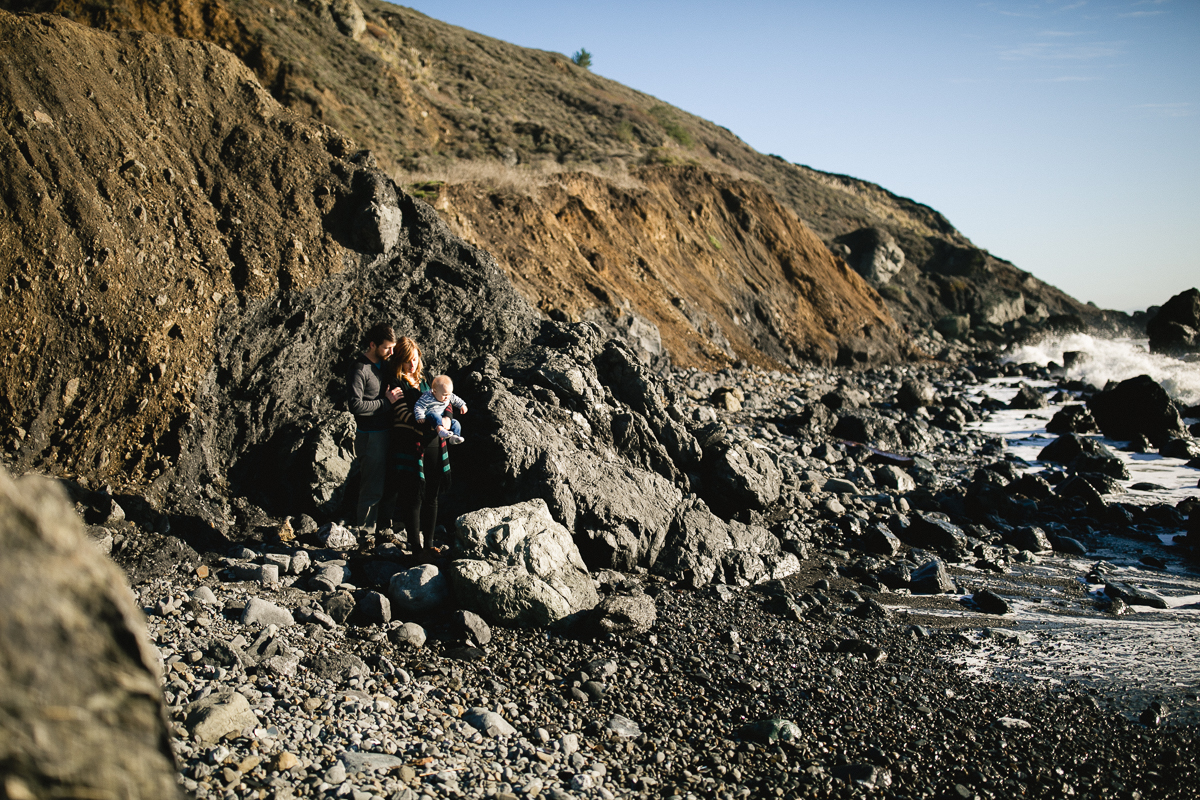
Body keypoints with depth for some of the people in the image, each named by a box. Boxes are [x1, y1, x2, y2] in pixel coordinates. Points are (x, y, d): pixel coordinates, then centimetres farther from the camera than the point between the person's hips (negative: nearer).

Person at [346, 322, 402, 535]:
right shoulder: (359, 370, -14)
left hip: (387, 434, 8)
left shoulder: (383, 365, 12)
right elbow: (356, 406, -22)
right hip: (371, 437, -8)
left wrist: (391, 396, 5)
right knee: (372, 490, -2)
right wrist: (387, 402, -18)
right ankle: (366, 535, 8)